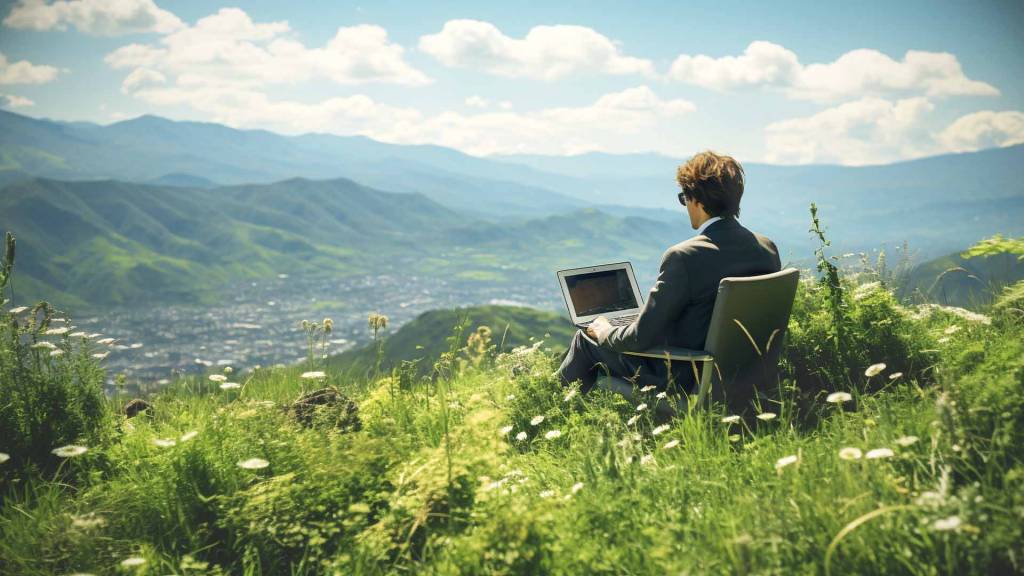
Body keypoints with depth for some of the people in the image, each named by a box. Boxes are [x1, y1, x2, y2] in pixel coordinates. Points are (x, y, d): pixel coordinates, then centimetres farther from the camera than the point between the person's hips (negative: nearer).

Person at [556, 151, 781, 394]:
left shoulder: (683, 257, -26)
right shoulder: (768, 248, -5)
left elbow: (640, 338, -23)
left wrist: (605, 331, 0)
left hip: (683, 380, -7)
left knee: (586, 338, 16)